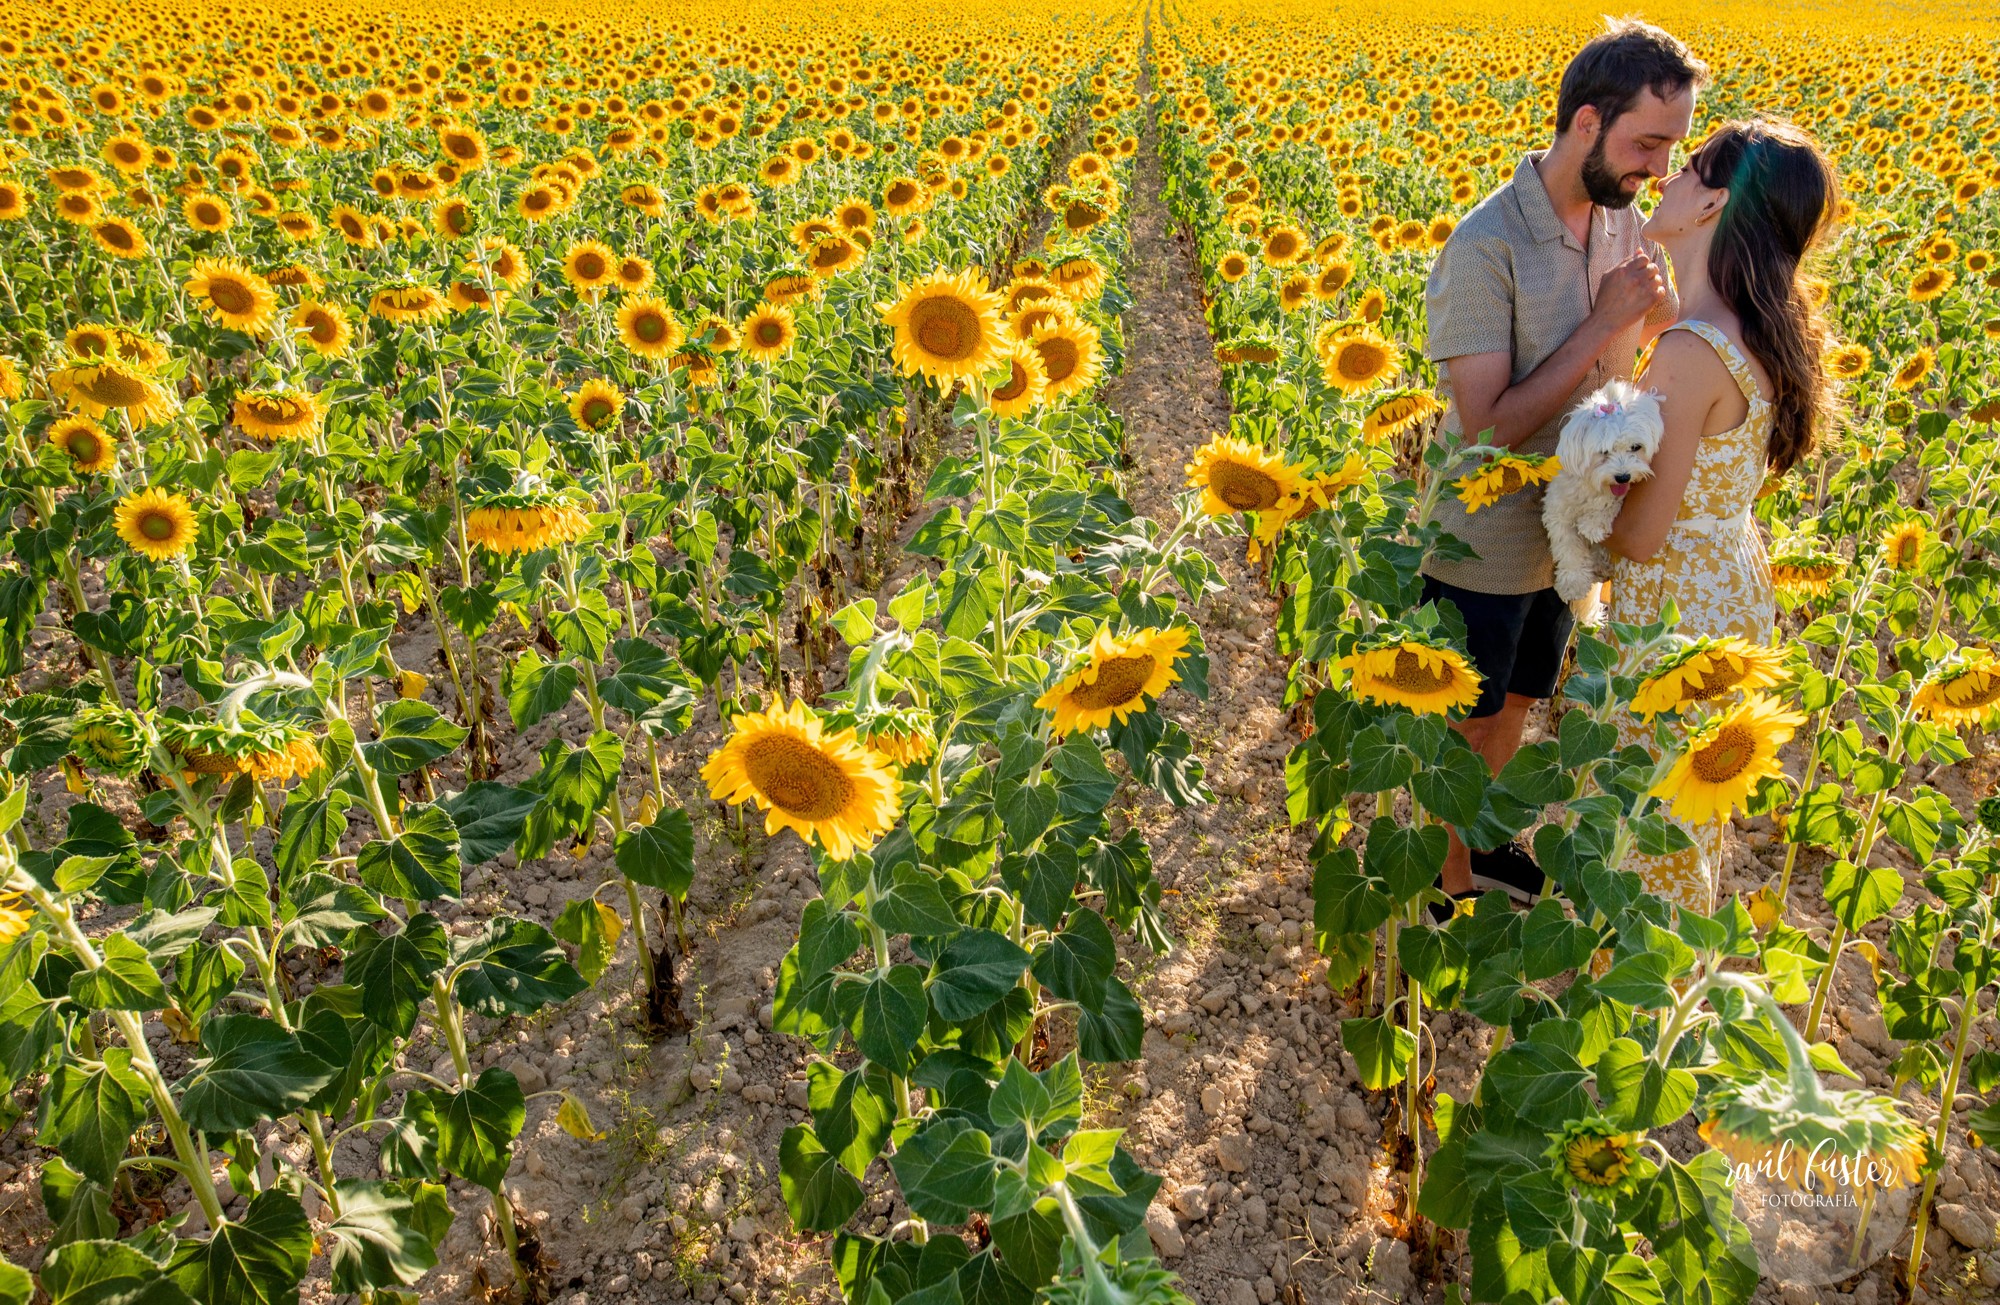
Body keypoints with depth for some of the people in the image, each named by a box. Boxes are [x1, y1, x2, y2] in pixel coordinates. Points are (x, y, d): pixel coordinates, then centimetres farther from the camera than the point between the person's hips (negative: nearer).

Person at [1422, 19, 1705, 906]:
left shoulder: (1623, 223, -1)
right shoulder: (1486, 249, -25)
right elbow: (1486, 425, -27)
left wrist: (1659, 294, -12)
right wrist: (1602, 322, -25)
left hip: (1569, 534, 7)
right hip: (1484, 550, -7)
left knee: (1517, 706, 24)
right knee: (1463, 730, 11)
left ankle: (1477, 844, 46)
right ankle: (1448, 889, 31)